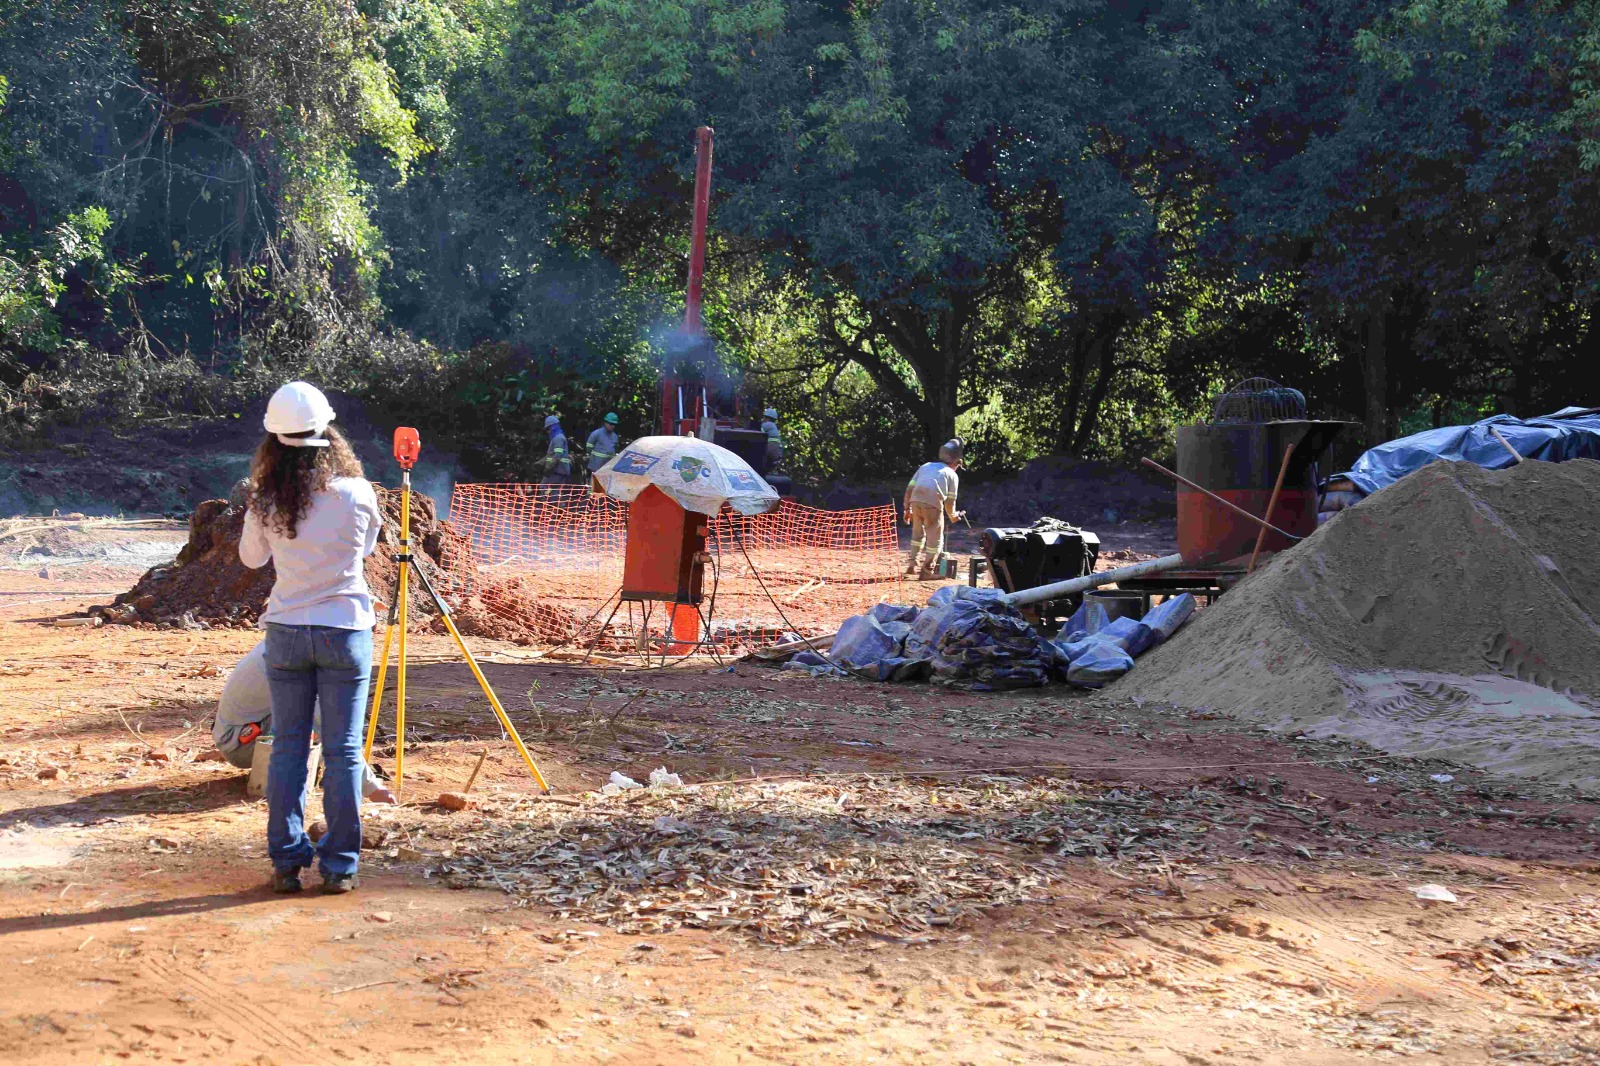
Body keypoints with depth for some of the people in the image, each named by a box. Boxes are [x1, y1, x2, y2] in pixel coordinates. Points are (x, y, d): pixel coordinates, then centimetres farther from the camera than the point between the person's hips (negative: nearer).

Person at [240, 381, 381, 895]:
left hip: (285, 633, 2)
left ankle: (286, 862, 12)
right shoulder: (357, 494, -10)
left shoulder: (264, 504, -6)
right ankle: (339, 866, 7)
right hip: (346, 630, -1)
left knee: (287, 747, 10)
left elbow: (250, 558, 11)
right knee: (343, 751, 4)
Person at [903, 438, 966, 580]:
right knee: (935, 538, 8)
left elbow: (910, 488, 18)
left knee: (918, 533, 24)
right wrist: (953, 516, 28)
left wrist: (907, 509, 23)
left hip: (915, 500, 4)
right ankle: (927, 571, 7)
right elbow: (949, 500, 11)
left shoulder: (925, 466, 26)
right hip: (933, 504, -4)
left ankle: (912, 565, 27)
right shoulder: (952, 475, 15)